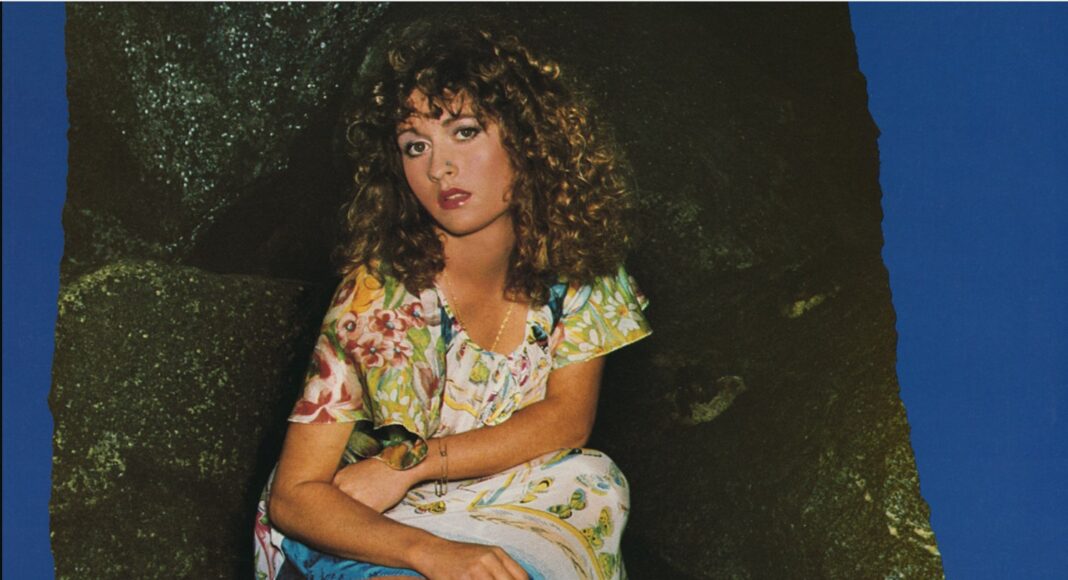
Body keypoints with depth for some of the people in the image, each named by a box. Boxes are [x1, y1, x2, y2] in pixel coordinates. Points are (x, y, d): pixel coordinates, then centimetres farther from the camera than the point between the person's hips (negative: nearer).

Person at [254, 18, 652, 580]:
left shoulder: (575, 265, -5)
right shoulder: (376, 292, -16)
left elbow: (569, 418, -8)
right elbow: (292, 496, -17)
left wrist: (407, 461, -19)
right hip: (376, 535, -3)